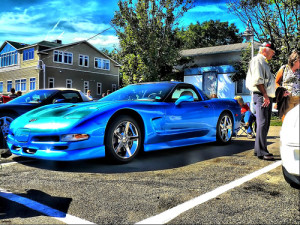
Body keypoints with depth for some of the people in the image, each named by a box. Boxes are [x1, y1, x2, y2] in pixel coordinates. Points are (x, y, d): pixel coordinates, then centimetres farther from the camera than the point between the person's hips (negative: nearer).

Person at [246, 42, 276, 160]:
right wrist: (265, 95, -20)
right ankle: (261, 152, -12)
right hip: (261, 96, -10)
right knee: (262, 123, -13)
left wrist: (268, 96, 17)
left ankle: (258, 149, 18)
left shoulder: (265, 63, 27)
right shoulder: (257, 60, -5)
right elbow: (258, 80, -17)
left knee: (265, 124, 11)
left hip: (267, 97, 10)